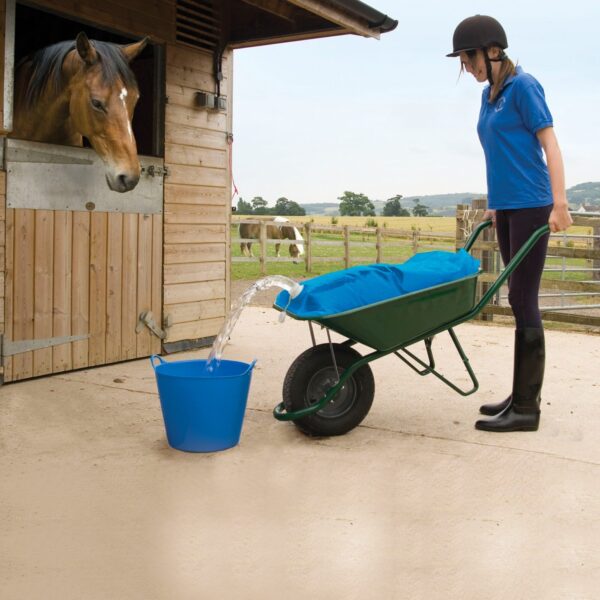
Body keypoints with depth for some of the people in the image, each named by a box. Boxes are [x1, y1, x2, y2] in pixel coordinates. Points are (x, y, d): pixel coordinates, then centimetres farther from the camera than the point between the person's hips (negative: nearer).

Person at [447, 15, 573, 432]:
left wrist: (559, 204, -18)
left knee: (523, 301, -8)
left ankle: (527, 409, -3)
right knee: (521, 301, 9)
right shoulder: (489, 94, 14)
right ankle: (522, 396, 17)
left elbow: (550, 145, -12)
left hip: (531, 207, -8)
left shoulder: (523, 86, -8)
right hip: (506, 209, 8)